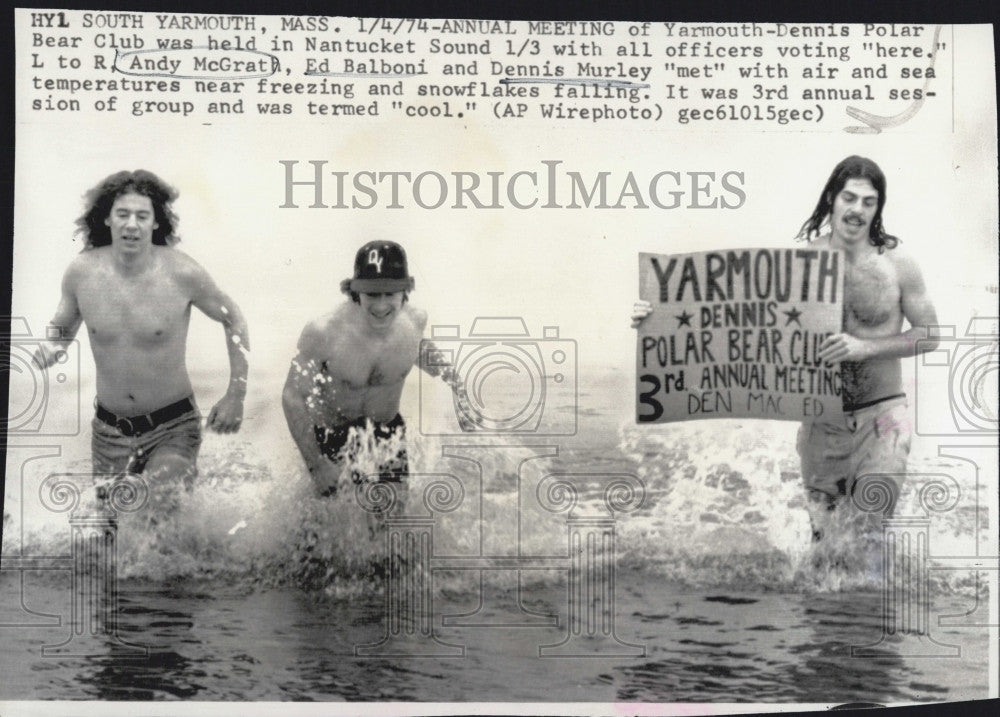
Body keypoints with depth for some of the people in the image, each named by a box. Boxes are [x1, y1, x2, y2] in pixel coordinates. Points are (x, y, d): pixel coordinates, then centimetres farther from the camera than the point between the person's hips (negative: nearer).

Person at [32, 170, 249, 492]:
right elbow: (64, 324, 13)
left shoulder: (181, 272, -15)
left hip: (173, 429, -4)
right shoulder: (81, 271, -6)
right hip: (109, 430, 4)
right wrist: (51, 345, -11)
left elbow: (233, 319, -1)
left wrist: (235, 395, -5)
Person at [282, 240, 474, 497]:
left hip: (388, 428, 3)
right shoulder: (324, 333, -32)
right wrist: (316, 466, -23)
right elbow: (292, 397, -21)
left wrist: (454, 381, -2)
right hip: (331, 431, -3)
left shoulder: (416, 320, -19)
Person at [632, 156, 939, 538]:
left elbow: (930, 334, 2)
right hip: (821, 417, 2)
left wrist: (864, 347, -15)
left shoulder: (897, 263, -4)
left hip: (880, 413, -1)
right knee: (818, 527, 9)